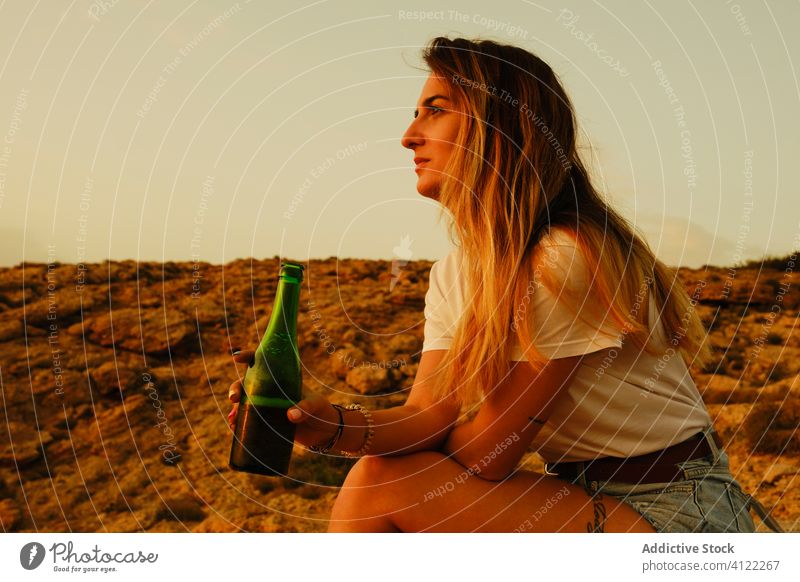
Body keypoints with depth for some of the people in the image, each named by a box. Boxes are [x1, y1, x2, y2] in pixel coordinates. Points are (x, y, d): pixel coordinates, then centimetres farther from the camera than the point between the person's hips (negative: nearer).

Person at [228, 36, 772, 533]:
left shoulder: (568, 257, -23)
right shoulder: (453, 275, 4)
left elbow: (486, 455, -19)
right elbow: (428, 416, -6)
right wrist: (333, 424, -25)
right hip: (584, 497, 7)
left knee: (382, 487, -16)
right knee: (377, 472, -9)